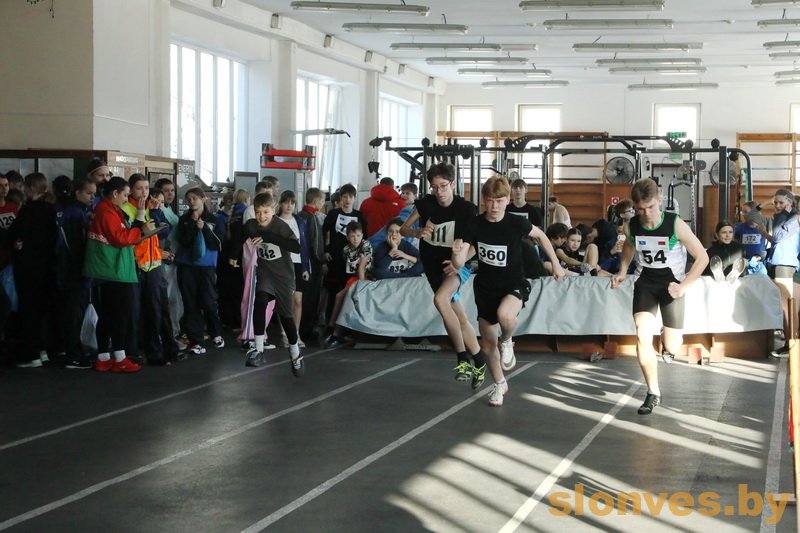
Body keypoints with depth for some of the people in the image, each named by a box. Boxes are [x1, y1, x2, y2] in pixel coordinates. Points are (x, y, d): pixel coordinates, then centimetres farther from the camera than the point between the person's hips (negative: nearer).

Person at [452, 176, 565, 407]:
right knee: (487, 344, 12)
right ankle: (499, 384, 38)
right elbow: (459, 264, -18)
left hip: (514, 285, -3)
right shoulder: (475, 225, -14)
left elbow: (540, 236, 5)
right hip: (485, 288, 3)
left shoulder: (517, 223, -17)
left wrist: (556, 264, 7)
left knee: (504, 314, -37)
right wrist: (457, 254, -41)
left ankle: (507, 342, -2)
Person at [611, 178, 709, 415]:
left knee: (672, 347, 1)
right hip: (645, 282, 2)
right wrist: (622, 271, -1)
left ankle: (668, 345, 42)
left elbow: (702, 257, -15)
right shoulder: (632, 226, -11)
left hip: (671, 283, -2)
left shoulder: (676, 225, -23)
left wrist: (684, 286, -23)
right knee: (642, 335, -16)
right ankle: (653, 392, -4)